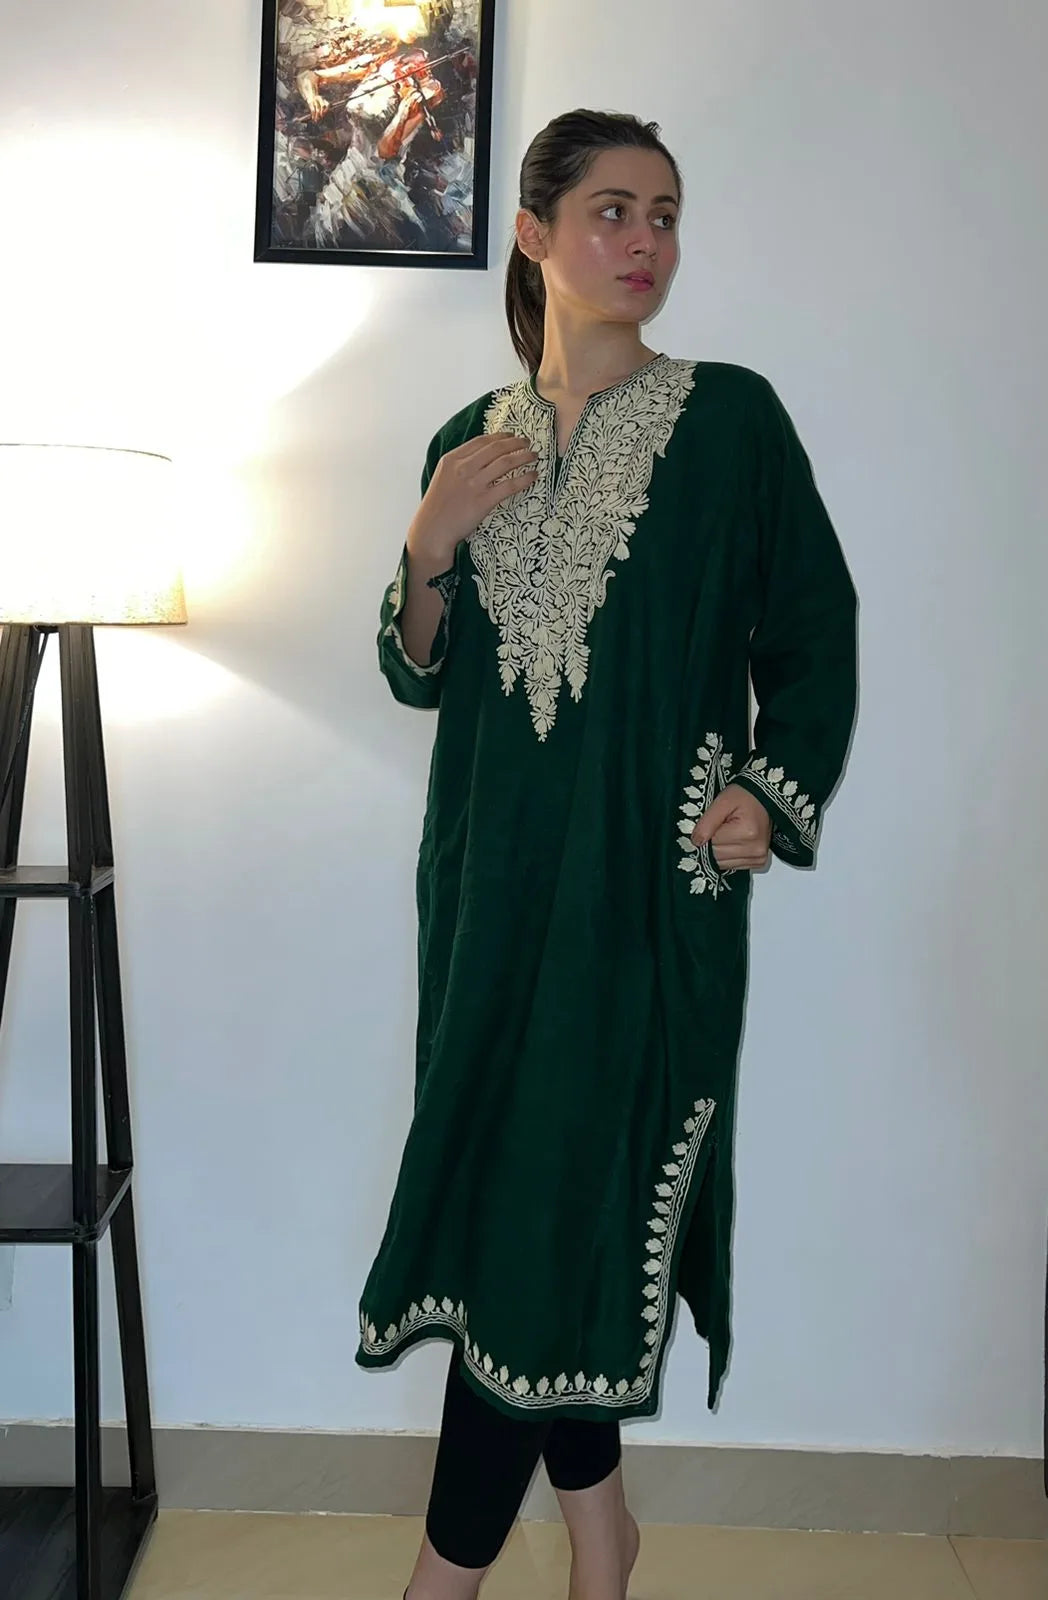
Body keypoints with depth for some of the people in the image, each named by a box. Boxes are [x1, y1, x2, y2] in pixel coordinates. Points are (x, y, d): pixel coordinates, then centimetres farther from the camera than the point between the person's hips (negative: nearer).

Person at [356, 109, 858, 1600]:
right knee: (506, 1184, 9)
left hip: (651, 877, -4)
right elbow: (418, 675, 11)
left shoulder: (731, 417, -1)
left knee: (561, 1203, -4)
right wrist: (430, 546, -7)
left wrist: (772, 791, -11)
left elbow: (815, 632, 2)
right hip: (494, 869, 5)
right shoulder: (473, 441, 10)